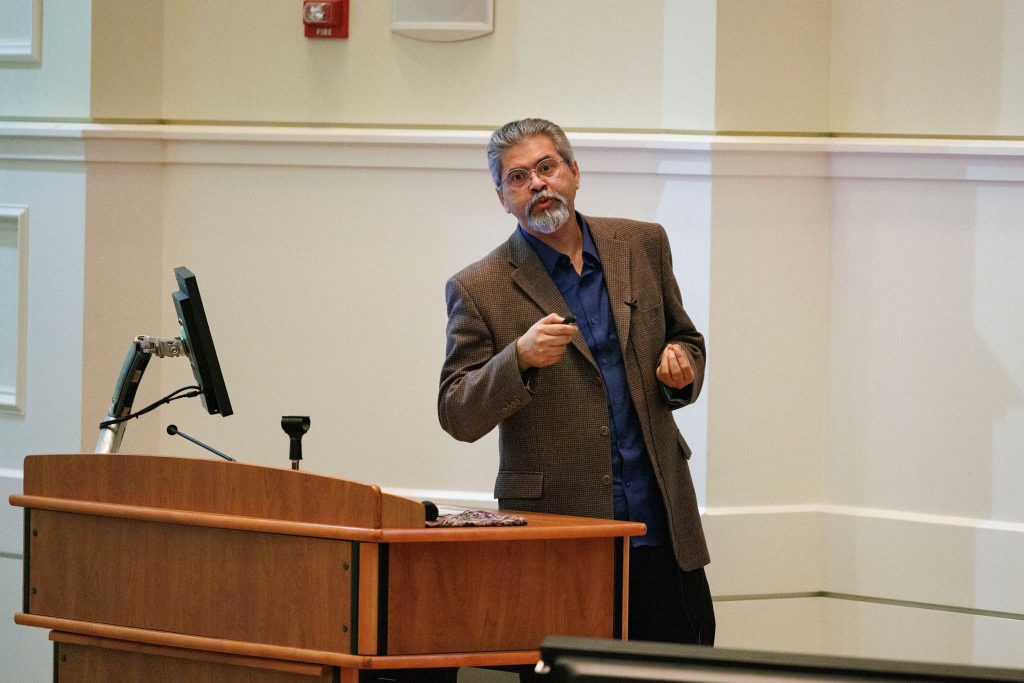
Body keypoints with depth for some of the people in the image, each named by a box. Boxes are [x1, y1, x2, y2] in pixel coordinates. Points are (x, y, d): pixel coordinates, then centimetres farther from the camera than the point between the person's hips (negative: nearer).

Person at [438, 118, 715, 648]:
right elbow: (458, 417, -6)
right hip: (558, 534, -3)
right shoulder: (479, 289, -3)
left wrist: (682, 367, -2)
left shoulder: (642, 245, 9)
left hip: (660, 524, 3)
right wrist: (519, 359, -23)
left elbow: (685, 339, 22)